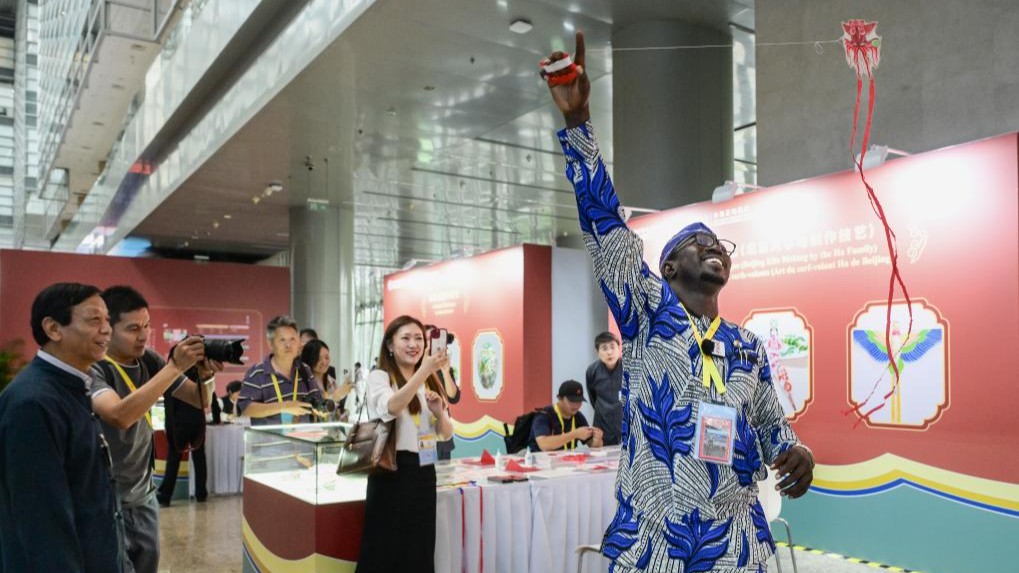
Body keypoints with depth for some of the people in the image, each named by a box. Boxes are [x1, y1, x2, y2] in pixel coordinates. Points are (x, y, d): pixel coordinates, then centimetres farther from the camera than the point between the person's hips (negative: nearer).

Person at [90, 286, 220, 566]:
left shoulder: (148, 360, -1)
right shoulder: (93, 369, -18)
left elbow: (201, 400, 4)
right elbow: (120, 416, -36)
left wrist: (207, 375, -18)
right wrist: (175, 366, -36)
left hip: (144, 495, 6)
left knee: (148, 563, 14)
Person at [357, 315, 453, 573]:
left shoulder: (430, 383, 12)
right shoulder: (379, 377, -5)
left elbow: (446, 434, 11)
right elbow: (392, 407, -28)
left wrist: (439, 412, -11)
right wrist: (424, 369, -38)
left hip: (424, 471, 6)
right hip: (392, 470, -6)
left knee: (420, 550, 12)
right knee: (387, 551, 1)